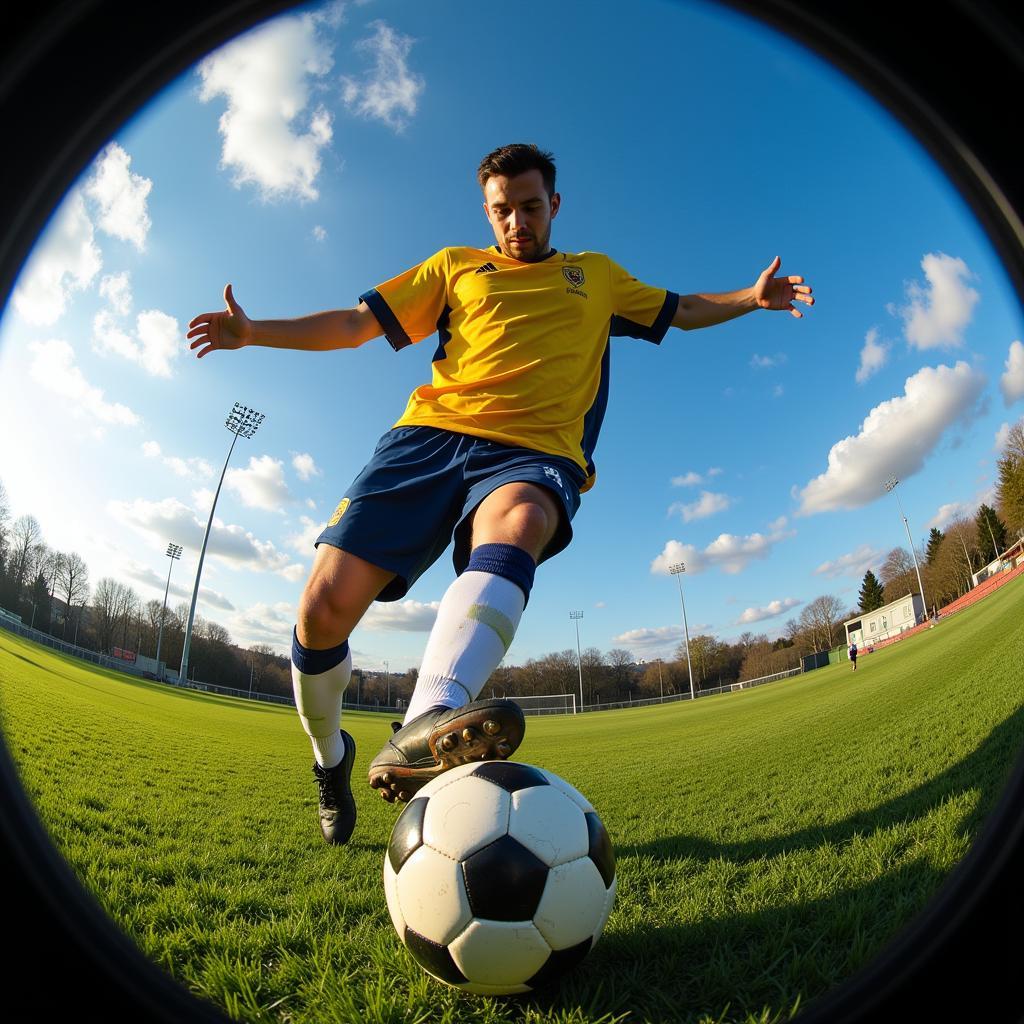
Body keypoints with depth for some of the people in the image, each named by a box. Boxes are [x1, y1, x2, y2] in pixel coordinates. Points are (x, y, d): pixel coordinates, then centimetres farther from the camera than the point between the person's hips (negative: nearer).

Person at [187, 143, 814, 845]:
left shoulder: (597, 275, 30)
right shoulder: (454, 266, 26)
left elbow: (681, 309, 39)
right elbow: (356, 323, 21)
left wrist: (752, 297, 23)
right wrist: (253, 332, 13)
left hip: (536, 449, 0)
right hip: (430, 432, 1)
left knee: (517, 523, -39)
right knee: (326, 605, -15)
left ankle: (425, 727, -59)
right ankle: (330, 755, 13)